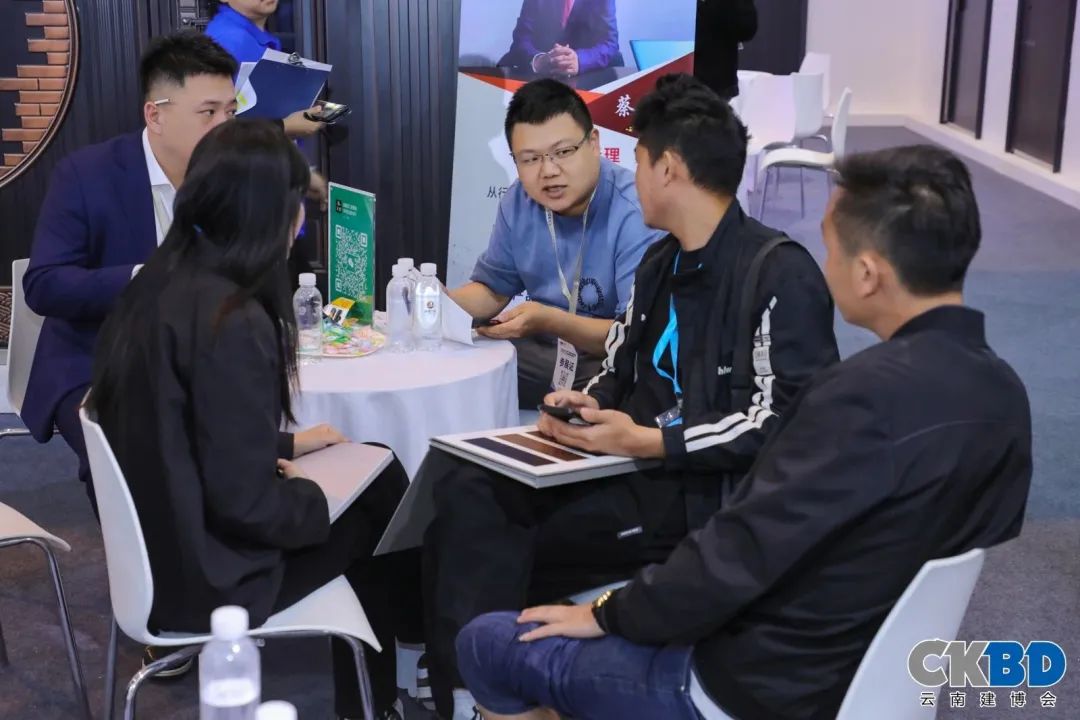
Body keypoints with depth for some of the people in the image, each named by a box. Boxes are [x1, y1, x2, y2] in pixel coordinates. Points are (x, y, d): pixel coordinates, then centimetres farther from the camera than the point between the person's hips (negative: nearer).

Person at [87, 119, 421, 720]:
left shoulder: (158, 285, -1)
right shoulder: (232, 322, -28)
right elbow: (248, 502, -25)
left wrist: (286, 446, 15)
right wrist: (320, 498, -6)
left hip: (161, 544, 8)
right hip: (207, 573, -8)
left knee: (374, 469, 18)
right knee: (382, 494, 11)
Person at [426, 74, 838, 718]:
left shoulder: (781, 274, -12)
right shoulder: (660, 264, 16)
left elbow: (786, 419, -18)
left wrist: (648, 442, -20)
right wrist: (587, 403, -2)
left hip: (711, 492, -8)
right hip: (639, 464, 8)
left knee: (505, 545, -20)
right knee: (462, 478, -12)